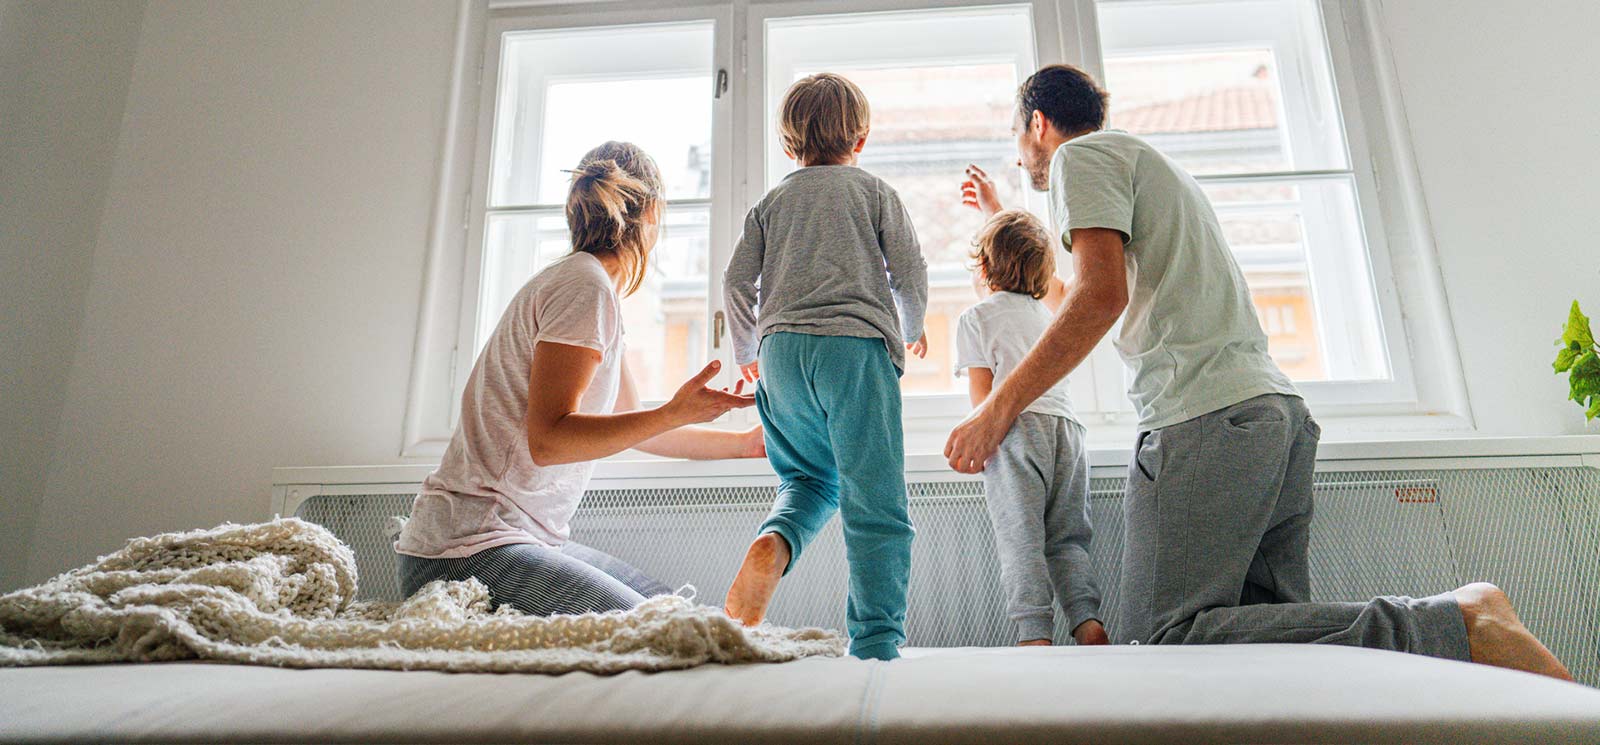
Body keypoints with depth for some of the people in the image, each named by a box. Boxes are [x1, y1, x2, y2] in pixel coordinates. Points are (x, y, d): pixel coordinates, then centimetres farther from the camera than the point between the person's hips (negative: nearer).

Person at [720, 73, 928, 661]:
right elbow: (910, 271, 9)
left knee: (808, 480, 20)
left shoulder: (770, 202, 20)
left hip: (780, 350, 4)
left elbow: (737, 280, 12)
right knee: (874, 502, -3)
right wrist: (912, 328, 27)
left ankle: (772, 545, -11)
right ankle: (876, 645, -6)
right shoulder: (875, 190, 14)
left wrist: (745, 352, 26)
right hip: (855, 343, -3)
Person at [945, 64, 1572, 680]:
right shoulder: (1148, 163, 33)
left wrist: (996, 411, -12)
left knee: (1163, 642, -16)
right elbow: (1079, 290, 50)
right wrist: (999, 216, 62)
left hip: (1205, 417, -10)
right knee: (1272, 628, 8)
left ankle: (1457, 627, -19)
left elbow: (1101, 294, -14)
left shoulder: (1080, 155, 4)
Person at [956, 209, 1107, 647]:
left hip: (1017, 429, -6)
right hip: (1067, 427, 6)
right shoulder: (1043, 311, 24)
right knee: (1068, 537, 7)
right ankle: (1087, 621, -9)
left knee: (1020, 540, -9)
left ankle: (1035, 635, -17)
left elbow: (981, 394, 3)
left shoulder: (974, 317, 6)